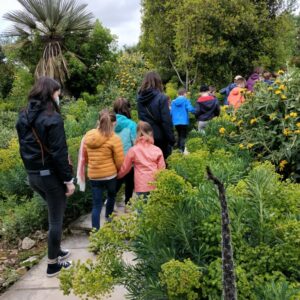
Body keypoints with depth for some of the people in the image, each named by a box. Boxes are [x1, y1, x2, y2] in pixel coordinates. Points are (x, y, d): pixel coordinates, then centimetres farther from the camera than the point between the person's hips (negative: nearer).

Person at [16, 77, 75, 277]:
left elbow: (24, 148, 12)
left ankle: (56, 251, 37)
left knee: (55, 213, 25)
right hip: (51, 175, -8)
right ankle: (53, 264, 19)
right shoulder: (52, 118, -18)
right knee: (56, 219, 7)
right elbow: (59, 153, -20)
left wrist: (31, 169, 18)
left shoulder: (24, 117, 7)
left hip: (33, 175, 8)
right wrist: (68, 179, -15)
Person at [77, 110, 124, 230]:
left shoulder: (88, 136, -1)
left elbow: (84, 157, 9)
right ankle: (108, 216, 44)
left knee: (96, 204, 10)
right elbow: (120, 161, -12)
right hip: (110, 175, -3)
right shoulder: (114, 139, -15)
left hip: (93, 175, 3)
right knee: (112, 195, 28)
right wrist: (119, 171, 9)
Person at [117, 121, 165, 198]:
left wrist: (117, 176, 29)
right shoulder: (157, 150, 1)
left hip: (141, 186, -1)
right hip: (156, 186, 2)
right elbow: (162, 169, 5)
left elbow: (125, 168, 10)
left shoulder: (133, 150, -1)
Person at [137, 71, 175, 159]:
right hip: (159, 138, -5)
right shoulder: (161, 98, -14)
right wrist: (171, 139, -10)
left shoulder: (140, 98, 2)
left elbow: (140, 118, 6)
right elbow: (166, 121, -15)